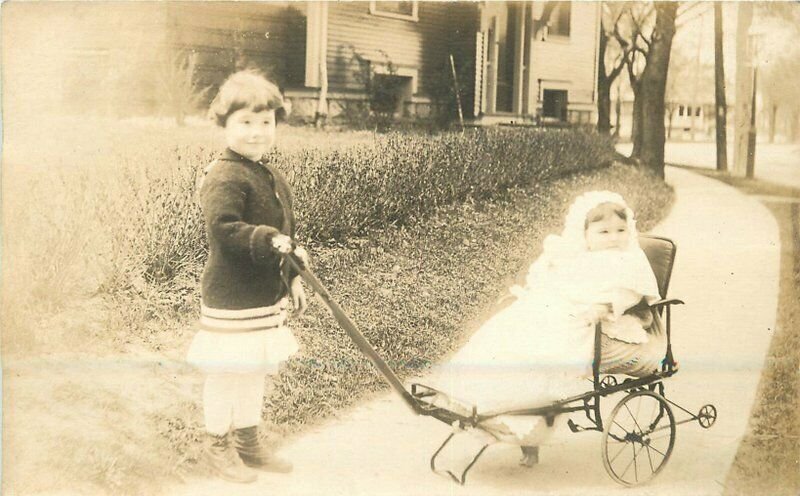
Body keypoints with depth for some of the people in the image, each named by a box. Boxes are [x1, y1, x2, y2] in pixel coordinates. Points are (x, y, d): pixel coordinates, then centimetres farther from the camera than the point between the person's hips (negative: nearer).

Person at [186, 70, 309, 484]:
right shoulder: (224, 177, -18)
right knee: (226, 371, 3)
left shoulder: (274, 178, 11)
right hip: (231, 297, -9)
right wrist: (269, 239, -38)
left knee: (256, 370, 19)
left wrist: (292, 278, 19)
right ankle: (217, 445, 21)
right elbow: (223, 229, -30)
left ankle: (248, 440, 34)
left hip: (267, 294, 9)